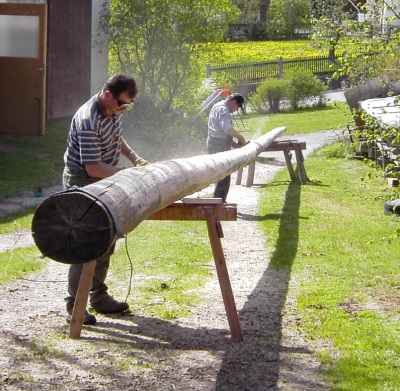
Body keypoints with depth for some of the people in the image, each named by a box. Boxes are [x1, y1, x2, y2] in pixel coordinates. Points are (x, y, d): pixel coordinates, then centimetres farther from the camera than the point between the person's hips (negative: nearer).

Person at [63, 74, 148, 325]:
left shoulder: (113, 110, 0)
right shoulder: (88, 121, -29)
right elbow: (93, 167, -29)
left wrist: (134, 157, 5)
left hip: (103, 182, 9)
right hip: (82, 181, -9)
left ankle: (99, 297, 25)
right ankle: (74, 305, -2)